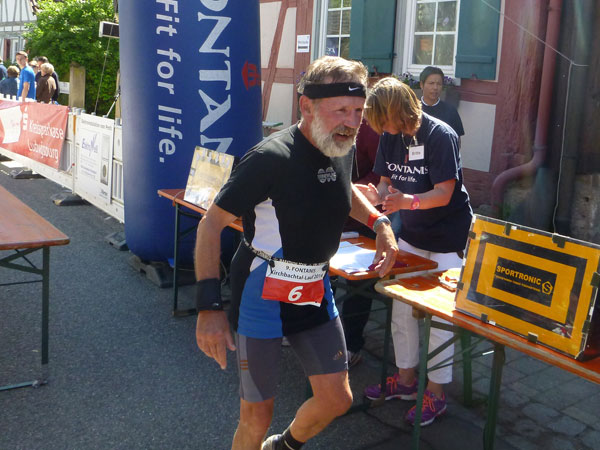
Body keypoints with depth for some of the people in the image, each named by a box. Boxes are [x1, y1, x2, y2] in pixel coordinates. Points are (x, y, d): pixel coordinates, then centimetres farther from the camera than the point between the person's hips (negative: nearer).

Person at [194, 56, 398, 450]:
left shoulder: (343, 147, -1)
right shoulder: (272, 157, -24)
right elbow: (211, 224, -20)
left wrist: (380, 222, 4)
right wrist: (209, 306, -27)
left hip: (316, 291, 7)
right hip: (263, 295, -7)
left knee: (337, 399, 12)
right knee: (257, 417, 2)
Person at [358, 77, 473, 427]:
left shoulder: (440, 136, -19)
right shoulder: (391, 136, 2)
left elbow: (444, 194, -23)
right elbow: (387, 183, 5)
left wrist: (408, 201, -40)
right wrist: (375, 195, -19)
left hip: (448, 237, -7)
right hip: (412, 234, 7)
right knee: (400, 306, 8)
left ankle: (436, 392, 14)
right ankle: (406, 379, 25)